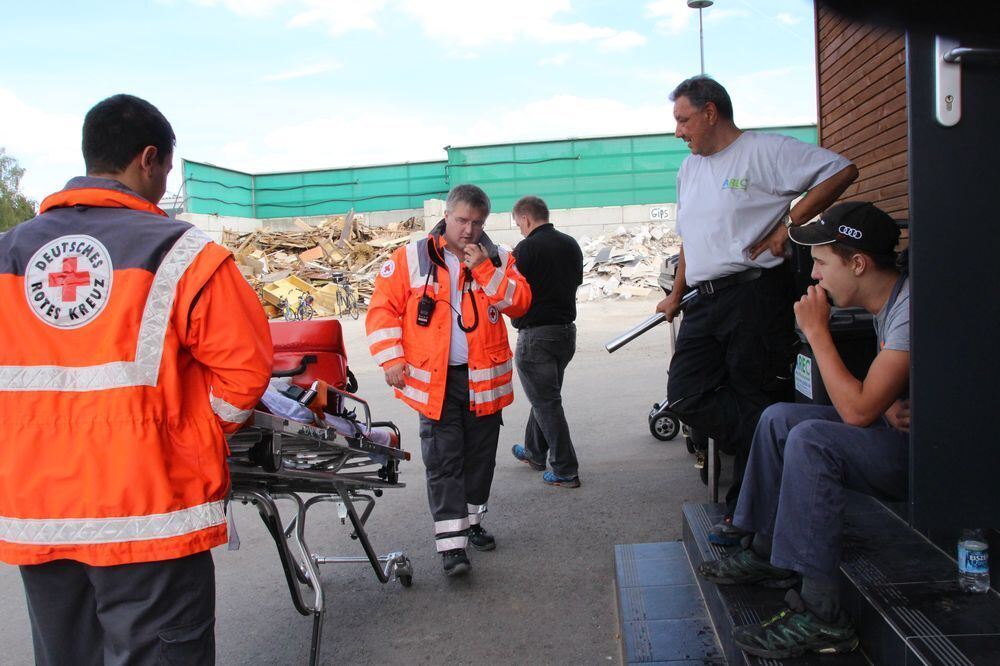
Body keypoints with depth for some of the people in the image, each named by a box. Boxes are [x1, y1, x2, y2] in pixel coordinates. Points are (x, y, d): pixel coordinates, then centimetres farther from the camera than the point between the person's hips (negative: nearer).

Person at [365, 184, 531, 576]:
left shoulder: (497, 260, 6)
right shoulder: (411, 258, -1)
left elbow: (520, 304, -7)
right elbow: (383, 309, -1)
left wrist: (485, 269, -17)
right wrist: (392, 359, -9)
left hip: (484, 379, 3)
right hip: (434, 379, -3)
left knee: (480, 457, 14)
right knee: (443, 461, -4)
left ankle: (471, 523, 33)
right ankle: (451, 544, -2)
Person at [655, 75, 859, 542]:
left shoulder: (764, 150, -4)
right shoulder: (689, 168, 21)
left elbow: (841, 171, -9)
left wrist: (789, 223, -13)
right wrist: (676, 296, 26)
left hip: (755, 293, -8)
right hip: (706, 301, 8)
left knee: (756, 404, -2)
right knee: (685, 395, -2)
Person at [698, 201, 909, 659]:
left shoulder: (909, 311, -24)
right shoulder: (887, 303, 7)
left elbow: (857, 410, -26)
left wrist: (816, 331, -18)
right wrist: (890, 403, -5)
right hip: (896, 432, 10)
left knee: (811, 440, -30)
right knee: (779, 419, 11)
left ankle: (821, 616, -26)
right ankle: (766, 554, 17)